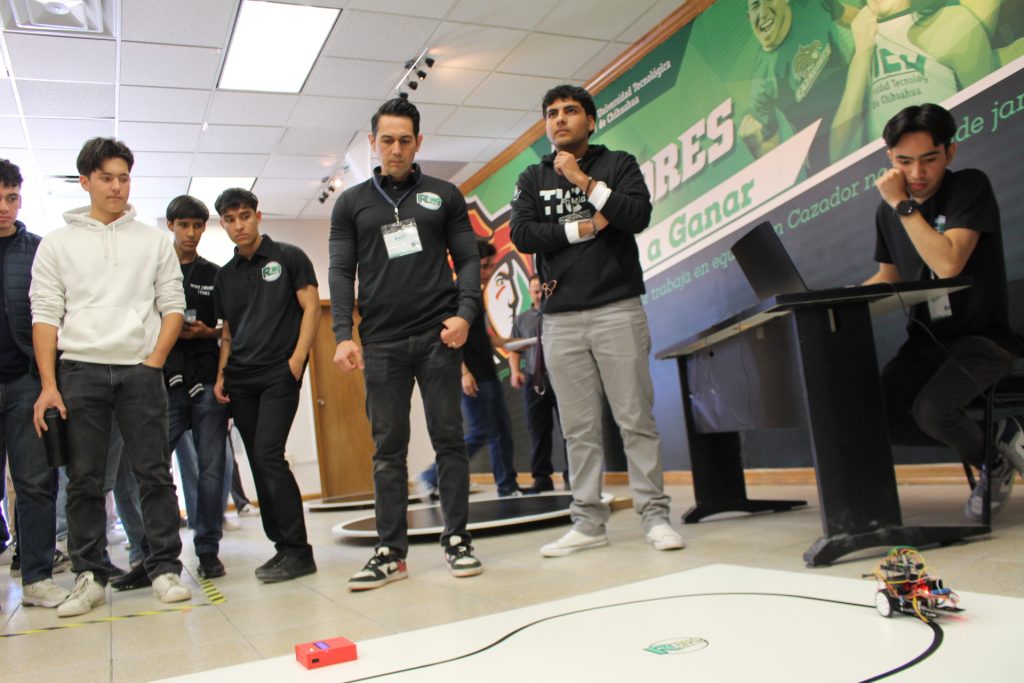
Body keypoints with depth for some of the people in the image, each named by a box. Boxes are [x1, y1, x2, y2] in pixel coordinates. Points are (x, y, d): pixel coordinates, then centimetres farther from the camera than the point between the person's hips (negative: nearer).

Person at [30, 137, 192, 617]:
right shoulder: (57, 244, 12)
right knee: (83, 480, 3)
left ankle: (165, 568, 4)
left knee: (154, 473, -2)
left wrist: (154, 361, -5)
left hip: (140, 371, 0)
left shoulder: (153, 241, 13)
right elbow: (45, 315, 4)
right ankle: (89, 576, 11)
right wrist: (48, 385, -5)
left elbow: (173, 306, 9)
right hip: (80, 370, 1)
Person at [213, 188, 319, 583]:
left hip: (279, 376, -6)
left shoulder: (288, 257, 2)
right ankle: (283, 547, 14)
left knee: (268, 456, -15)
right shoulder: (225, 275, 17)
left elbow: (311, 308, -4)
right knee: (259, 465, 5)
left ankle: (298, 551, -8)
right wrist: (221, 375, 7)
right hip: (240, 381, 6)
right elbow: (228, 332, 20)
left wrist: (297, 359, -14)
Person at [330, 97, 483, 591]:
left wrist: (465, 313, -10)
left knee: (448, 439, 1)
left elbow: (468, 259, 7)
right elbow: (341, 273, 6)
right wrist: (343, 335, -6)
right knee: (388, 448, 3)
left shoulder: (443, 195, 11)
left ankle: (456, 539, 11)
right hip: (381, 342, 1)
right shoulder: (351, 203, 12)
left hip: (438, 336, -1)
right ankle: (391, 552, 9)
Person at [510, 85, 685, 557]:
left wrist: (584, 181, -9)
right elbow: (521, 235, -1)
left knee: (636, 419, -2)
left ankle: (654, 514, 6)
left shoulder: (619, 164, 9)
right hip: (560, 319, 2)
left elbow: (639, 215, -9)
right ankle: (588, 522, 11)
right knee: (578, 428, 4)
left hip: (617, 309, -2)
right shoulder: (532, 179, 14)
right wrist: (584, 228, -7)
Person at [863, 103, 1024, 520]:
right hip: (926, 342, 6)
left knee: (931, 409, -32)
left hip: (982, 338, -6)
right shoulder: (888, 211, 6)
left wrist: (903, 205, -21)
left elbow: (948, 264, -26)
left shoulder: (970, 187, -11)